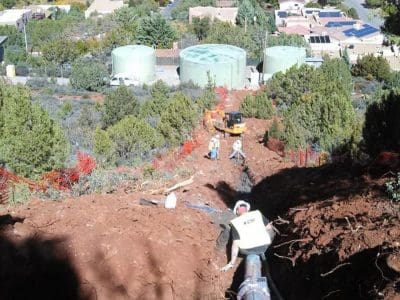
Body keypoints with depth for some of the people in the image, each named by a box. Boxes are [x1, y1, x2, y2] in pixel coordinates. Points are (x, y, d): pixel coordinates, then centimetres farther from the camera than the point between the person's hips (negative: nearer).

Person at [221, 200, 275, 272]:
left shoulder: (235, 223, -5)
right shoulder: (258, 214, 0)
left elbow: (235, 244, -8)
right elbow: (269, 228, 4)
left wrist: (232, 263, -3)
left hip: (248, 251, -2)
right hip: (264, 248, 2)